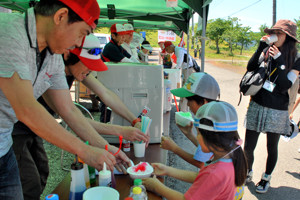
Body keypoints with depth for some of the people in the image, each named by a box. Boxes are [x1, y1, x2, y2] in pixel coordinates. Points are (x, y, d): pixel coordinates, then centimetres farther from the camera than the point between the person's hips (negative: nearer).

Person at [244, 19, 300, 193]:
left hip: (277, 111, -2)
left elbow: (284, 86, -15)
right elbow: (250, 67, -11)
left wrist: (279, 60, -20)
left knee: (272, 148, 11)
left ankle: (266, 178, 35)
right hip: (257, 106, 2)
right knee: (248, 147, 6)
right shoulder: (268, 52, 2)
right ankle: (248, 172, 34)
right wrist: (261, 47, -18)